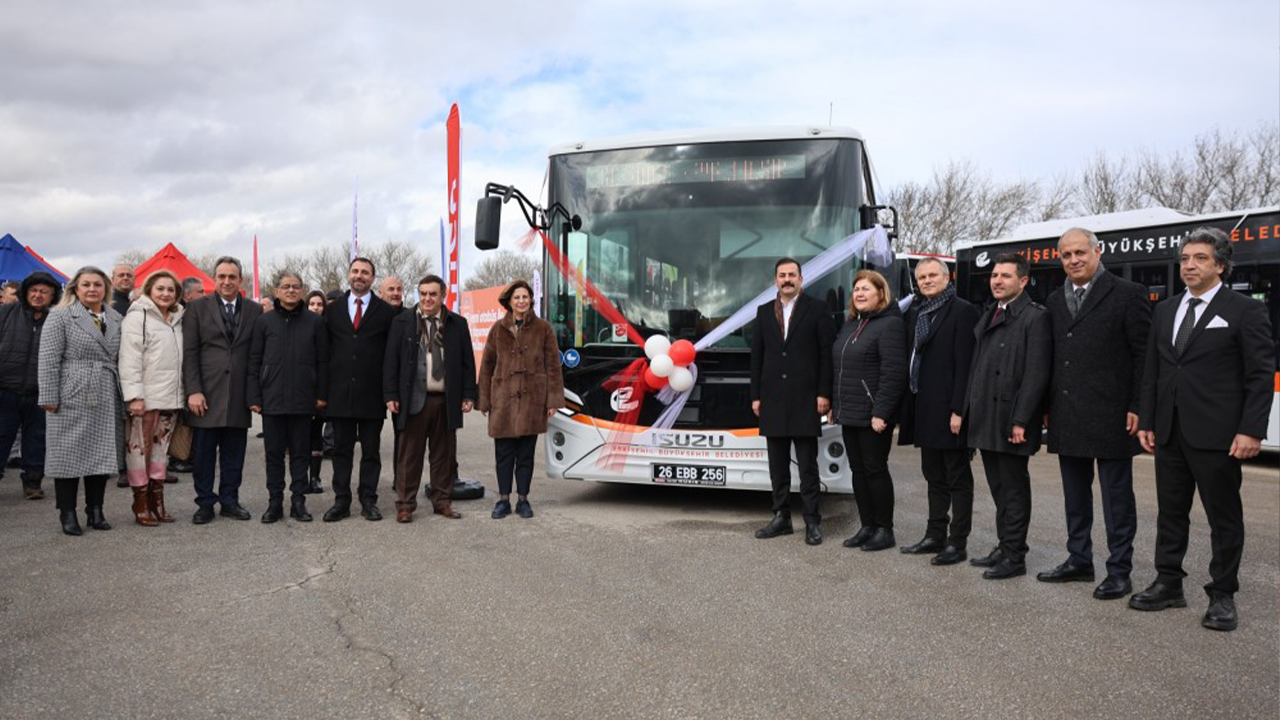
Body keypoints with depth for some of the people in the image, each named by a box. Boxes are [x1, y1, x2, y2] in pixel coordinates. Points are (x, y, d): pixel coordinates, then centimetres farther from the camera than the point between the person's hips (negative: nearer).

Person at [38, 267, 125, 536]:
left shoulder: (116, 319, 13)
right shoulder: (60, 317, -1)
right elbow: (49, 359, -6)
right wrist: (50, 397, -11)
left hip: (106, 400, 4)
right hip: (72, 398, -4)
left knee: (102, 455, 7)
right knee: (70, 455, 1)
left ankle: (95, 511, 16)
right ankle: (68, 515, 10)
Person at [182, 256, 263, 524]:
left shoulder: (254, 311, 7)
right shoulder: (198, 308, 3)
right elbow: (189, 352, -1)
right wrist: (193, 390, -9)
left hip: (239, 396, 2)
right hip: (206, 393, -1)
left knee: (234, 453, 8)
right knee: (203, 453, 5)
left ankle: (230, 501, 19)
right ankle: (205, 503, 16)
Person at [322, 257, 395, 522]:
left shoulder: (385, 312, 3)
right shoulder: (333, 309, 11)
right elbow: (325, 348, 10)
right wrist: (324, 387, 3)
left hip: (372, 393, -2)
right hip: (340, 391, 2)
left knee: (371, 450, 5)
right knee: (341, 449, 7)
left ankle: (368, 500, 13)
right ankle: (341, 501, 14)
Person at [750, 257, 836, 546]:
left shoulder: (816, 310, 0)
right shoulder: (764, 311, 12)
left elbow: (827, 354, -4)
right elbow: (757, 356, 11)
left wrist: (824, 393, -10)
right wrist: (756, 396, 6)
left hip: (805, 399, -4)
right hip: (773, 400, 4)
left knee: (807, 465, 1)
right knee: (778, 464, 9)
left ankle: (812, 521, 7)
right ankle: (781, 517, 18)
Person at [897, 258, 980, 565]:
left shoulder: (962, 311, -9)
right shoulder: (913, 313, 13)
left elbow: (964, 364, -15)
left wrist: (958, 410, -19)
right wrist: (910, 406, 8)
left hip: (948, 409, -8)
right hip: (923, 408, 8)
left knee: (958, 478, 2)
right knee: (934, 475, 16)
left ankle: (958, 543, 9)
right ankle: (935, 535, 26)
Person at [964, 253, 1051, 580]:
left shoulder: (1034, 317, -10)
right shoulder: (988, 317, 16)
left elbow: (1036, 374, -16)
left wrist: (1020, 421, -20)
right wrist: (970, 411, 13)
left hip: (1011, 422, -8)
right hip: (986, 421, 8)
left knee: (1014, 489, 1)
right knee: (999, 488, 16)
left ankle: (1014, 556, 10)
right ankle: (1004, 547, 27)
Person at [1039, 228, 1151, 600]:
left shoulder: (1128, 294, -4)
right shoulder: (1055, 301, 13)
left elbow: (1143, 355, -7)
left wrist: (1137, 408, -12)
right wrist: (1048, 407, 9)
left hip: (1110, 416, -6)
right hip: (1067, 419, 6)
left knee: (1117, 498, 3)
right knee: (1075, 496, 15)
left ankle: (1119, 571, 12)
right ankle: (1079, 561, 27)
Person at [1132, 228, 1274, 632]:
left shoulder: (1246, 311, -3)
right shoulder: (1165, 311, 13)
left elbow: (1260, 376, -6)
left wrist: (1251, 431, -14)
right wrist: (1146, 422, 9)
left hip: (1216, 434, -5)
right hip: (1169, 432, 5)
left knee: (1224, 517, 5)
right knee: (1170, 511, 12)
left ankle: (1222, 596, 16)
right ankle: (1168, 585, 23)